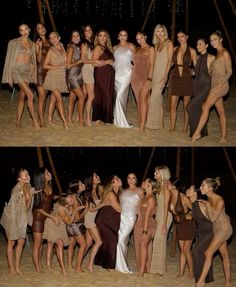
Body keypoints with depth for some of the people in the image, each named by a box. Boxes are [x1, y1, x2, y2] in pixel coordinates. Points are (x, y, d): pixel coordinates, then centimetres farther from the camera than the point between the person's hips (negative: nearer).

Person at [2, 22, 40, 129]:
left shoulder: (32, 44, 11)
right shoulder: (14, 43, -3)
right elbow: (9, 60, -3)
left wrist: (32, 72, 11)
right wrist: (9, 77, -6)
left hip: (27, 71, 5)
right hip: (17, 70, -5)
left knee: (22, 97, 6)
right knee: (30, 94, -17)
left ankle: (18, 122, 13)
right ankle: (34, 120, -11)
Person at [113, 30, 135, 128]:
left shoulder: (131, 46, 4)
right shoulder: (115, 48, 14)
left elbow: (134, 59, 4)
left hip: (126, 73, -4)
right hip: (117, 73, 4)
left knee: (120, 95, -15)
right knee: (119, 96, 5)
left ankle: (120, 120, -8)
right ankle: (120, 120, 12)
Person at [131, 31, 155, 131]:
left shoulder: (150, 49, -1)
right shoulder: (137, 49, 17)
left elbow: (152, 65, -7)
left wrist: (149, 78, -16)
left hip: (145, 76, -6)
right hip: (136, 76, 6)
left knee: (143, 99, -14)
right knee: (138, 101, 6)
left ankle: (142, 125, -17)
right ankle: (139, 122, 11)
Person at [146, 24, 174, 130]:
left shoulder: (168, 43, -5)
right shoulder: (157, 45, 16)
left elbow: (169, 60, -11)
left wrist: (164, 76, -17)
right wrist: (151, 75, 9)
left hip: (162, 73, -7)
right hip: (155, 73, 7)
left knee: (154, 97, -11)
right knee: (157, 98, 8)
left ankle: (155, 123, -4)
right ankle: (159, 123, 14)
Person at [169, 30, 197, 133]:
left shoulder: (191, 51, 1)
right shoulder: (175, 49, 10)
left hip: (186, 79, -3)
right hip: (175, 78, 3)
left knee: (186, 106, 3)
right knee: (173, 105, -1)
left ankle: (185, 128, 11)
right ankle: (172, 128, 5)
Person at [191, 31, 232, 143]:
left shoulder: (225, 53, -8)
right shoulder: (217, 54, 17)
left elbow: (229, 71, -11)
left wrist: (221, 84, -19)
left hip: (221, 84, -9)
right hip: (215, 85, 9)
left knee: (206, 106, -13)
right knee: (220, 111, 6)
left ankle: (197, 132, -12)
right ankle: (224, 137, 8)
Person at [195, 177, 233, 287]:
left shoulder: (220, 200, -26)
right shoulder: (208, 199, -3)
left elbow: (213, 218, -21)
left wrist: (207, 205, -19)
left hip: (224, 228, -8)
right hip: (217, 228, 8)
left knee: (208, 252, -11)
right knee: (224, 254, 13)